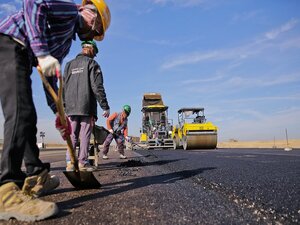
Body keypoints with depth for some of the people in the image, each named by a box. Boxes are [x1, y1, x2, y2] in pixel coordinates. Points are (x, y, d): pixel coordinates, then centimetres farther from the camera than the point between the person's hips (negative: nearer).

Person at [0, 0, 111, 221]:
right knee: (21, 113, -22)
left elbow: (51, 78, 21)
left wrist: (59, 112, 15)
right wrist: (42, 53, -26)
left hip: (21, 57, 10)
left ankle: (36, 177, 15)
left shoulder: (67, 41, 26)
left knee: (27, 117, 8)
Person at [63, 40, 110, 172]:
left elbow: (63, 88, 15)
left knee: (72, 136, 8)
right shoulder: (91, 63, 1)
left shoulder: (69, 65, 18)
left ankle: (70, 162, 4)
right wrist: (105, 106, -7)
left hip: (71, 107, 5)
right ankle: (83, 162, 1)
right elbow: (97, 87, -8)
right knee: (85, 135, -1)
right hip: (86, 107, -5)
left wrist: (64, 107, 17)